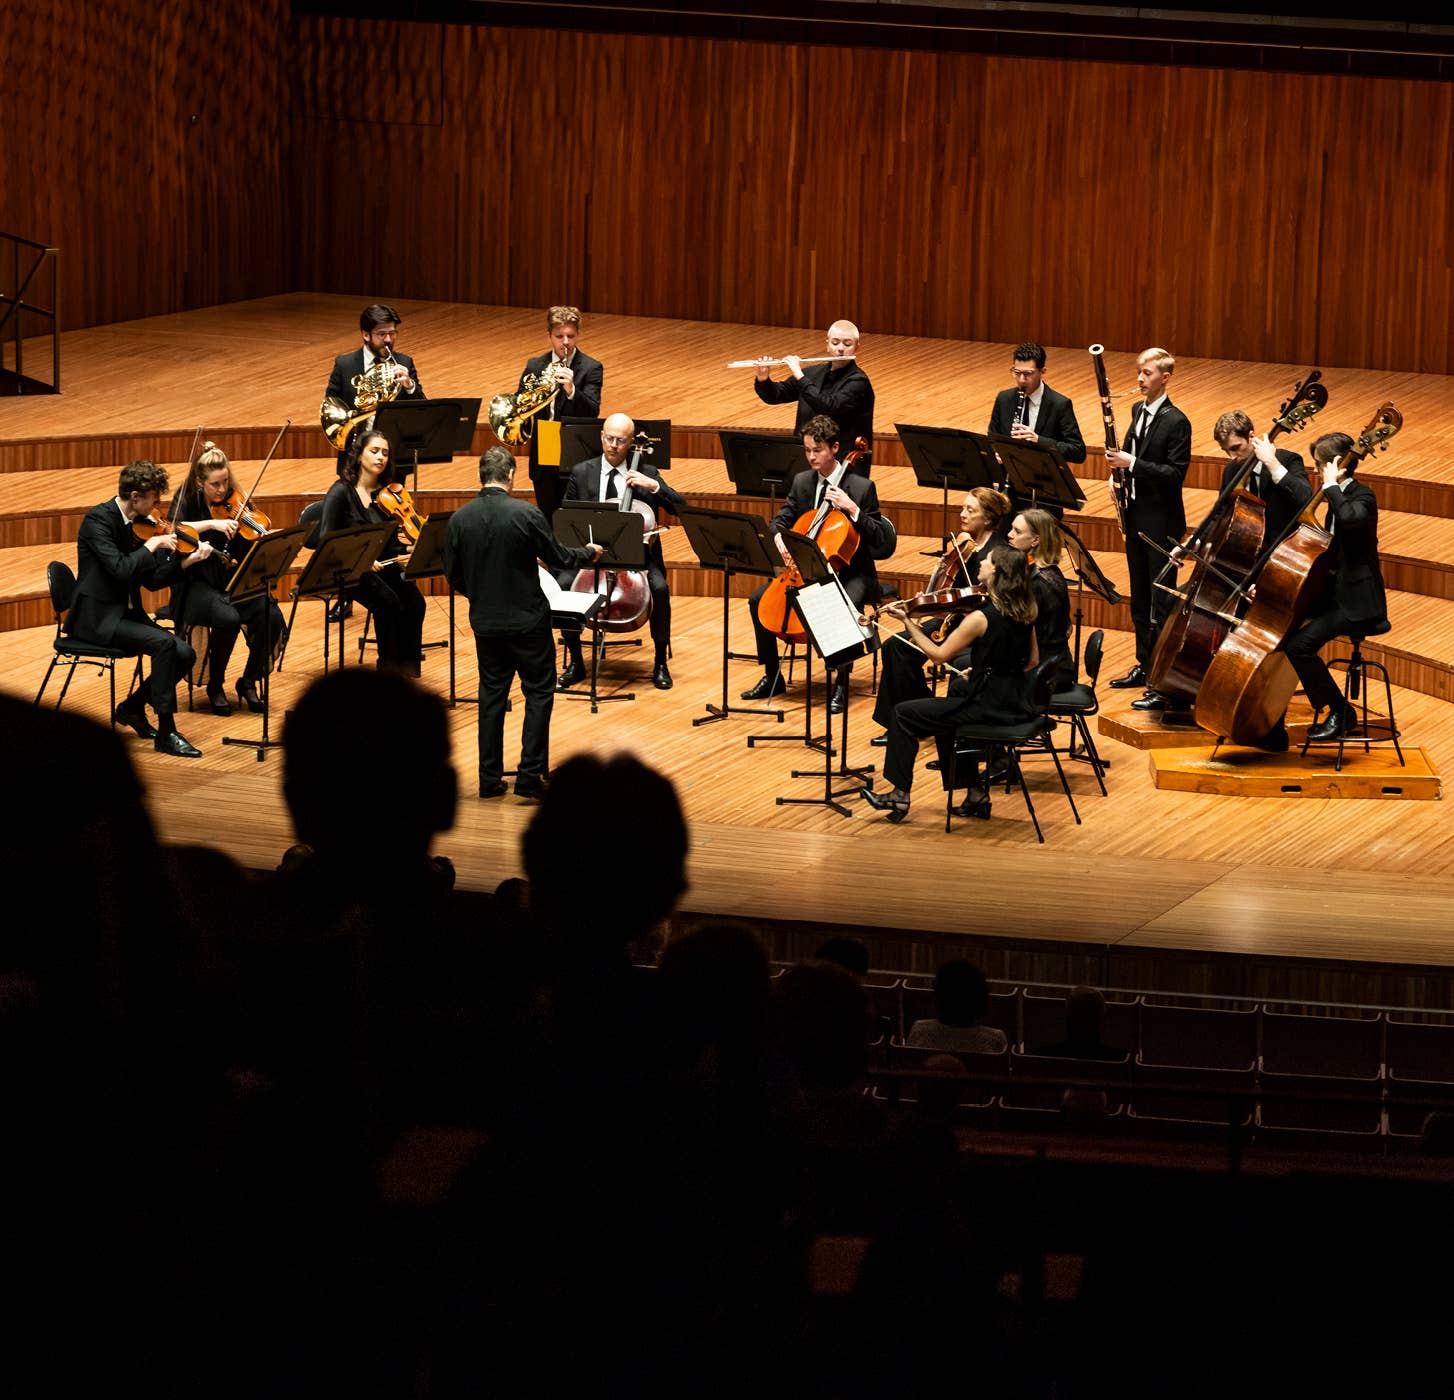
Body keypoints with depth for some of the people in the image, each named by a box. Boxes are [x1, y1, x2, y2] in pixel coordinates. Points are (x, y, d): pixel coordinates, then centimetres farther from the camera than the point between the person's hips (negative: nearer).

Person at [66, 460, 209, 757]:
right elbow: (120, 569, -27)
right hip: (96, 617, -8)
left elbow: (152, 579, 11)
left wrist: (189, 560, 0)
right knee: (164, 643, -27)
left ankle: (132, 707, 11)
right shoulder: (99, 519, -15)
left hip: (125, 614, 8)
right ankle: (166, 733, -22)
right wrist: (153, 544, -17)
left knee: (184, 654, -10)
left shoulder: (137, 525, 9)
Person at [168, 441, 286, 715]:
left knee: (272, 617, -23)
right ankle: (215, 687, -10)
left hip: (233, 580, 3)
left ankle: (248, 682, -1)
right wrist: (211, 523, -32)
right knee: (227, 618, -33)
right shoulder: (187, 500, -3)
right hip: (197, 584, -3)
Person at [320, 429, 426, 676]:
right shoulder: (341, 493, -7)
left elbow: (395, 536, 11)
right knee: (389, 603, -30)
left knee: (414, 601, -23)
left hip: (383, 563, 5)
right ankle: (389, 665, -15)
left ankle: (409, 668, -15)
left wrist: (405, 551, -12)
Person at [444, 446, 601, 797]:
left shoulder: (459, 519, -5)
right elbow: (558, 558, -5)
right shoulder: (526, 514, -16)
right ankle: (530, 776, 2)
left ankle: (490, 780, 15)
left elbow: (454, 575, 3)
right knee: (539, 693, 8)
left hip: (485, 622, 4)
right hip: (527, 620, -4)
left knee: (491, 695, 14)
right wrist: (589, 553, 16)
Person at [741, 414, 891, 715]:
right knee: (758, 600, -11)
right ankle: (772, 676, 2)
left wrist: (852, 509, -25)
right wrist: (779, 538, -13)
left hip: (850, 573, -6)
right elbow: (782, 519, 11)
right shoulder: (802, 482, 5)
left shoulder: (861, 487, -10)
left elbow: (879, 538, -12)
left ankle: (841, 684, -21)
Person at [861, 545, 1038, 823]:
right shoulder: (1024, 612, 1)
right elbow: (1032, 660, 13)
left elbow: (940, 654, -12)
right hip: (1018, 703, 8)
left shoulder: (981, 618, -20)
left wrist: (909, 623, -1)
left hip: (989, 706, -8)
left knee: (904, 716, 4)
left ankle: (899, 794, 12)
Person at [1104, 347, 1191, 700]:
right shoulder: (1139, 412, 10)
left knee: (1160, 604, -7)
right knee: (1139, 600, 17)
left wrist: (1133, 464, -24)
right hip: (1136, 517, 8)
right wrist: (1119, 471, 3)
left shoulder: (1175, 422, -15)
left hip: (1162, 523, -8)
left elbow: (1176, 473, -20)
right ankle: (1145, 666, 28)